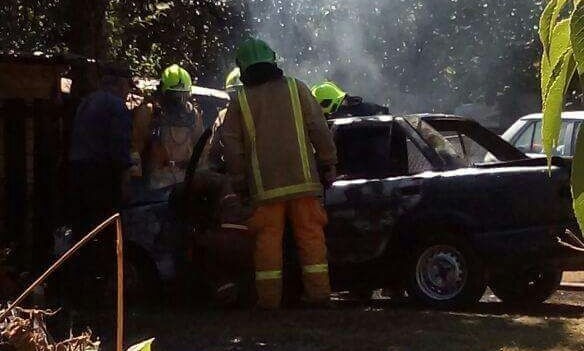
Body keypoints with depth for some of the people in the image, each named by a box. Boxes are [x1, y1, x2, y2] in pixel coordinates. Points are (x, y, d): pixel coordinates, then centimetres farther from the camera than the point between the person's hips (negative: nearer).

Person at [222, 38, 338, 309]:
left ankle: (269, 296, 0)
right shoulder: (296, 89, 6)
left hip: (265, 185, -1)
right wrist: (328, 165, 9)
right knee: (310, 235, 5)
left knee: (268, 238, 2)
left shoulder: (240, 102, 5)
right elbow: (319, 131, 3)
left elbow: (232, 147, 6)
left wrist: (239, 182, 14)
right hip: (303, 179, 1)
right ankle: (317, 291, 3)